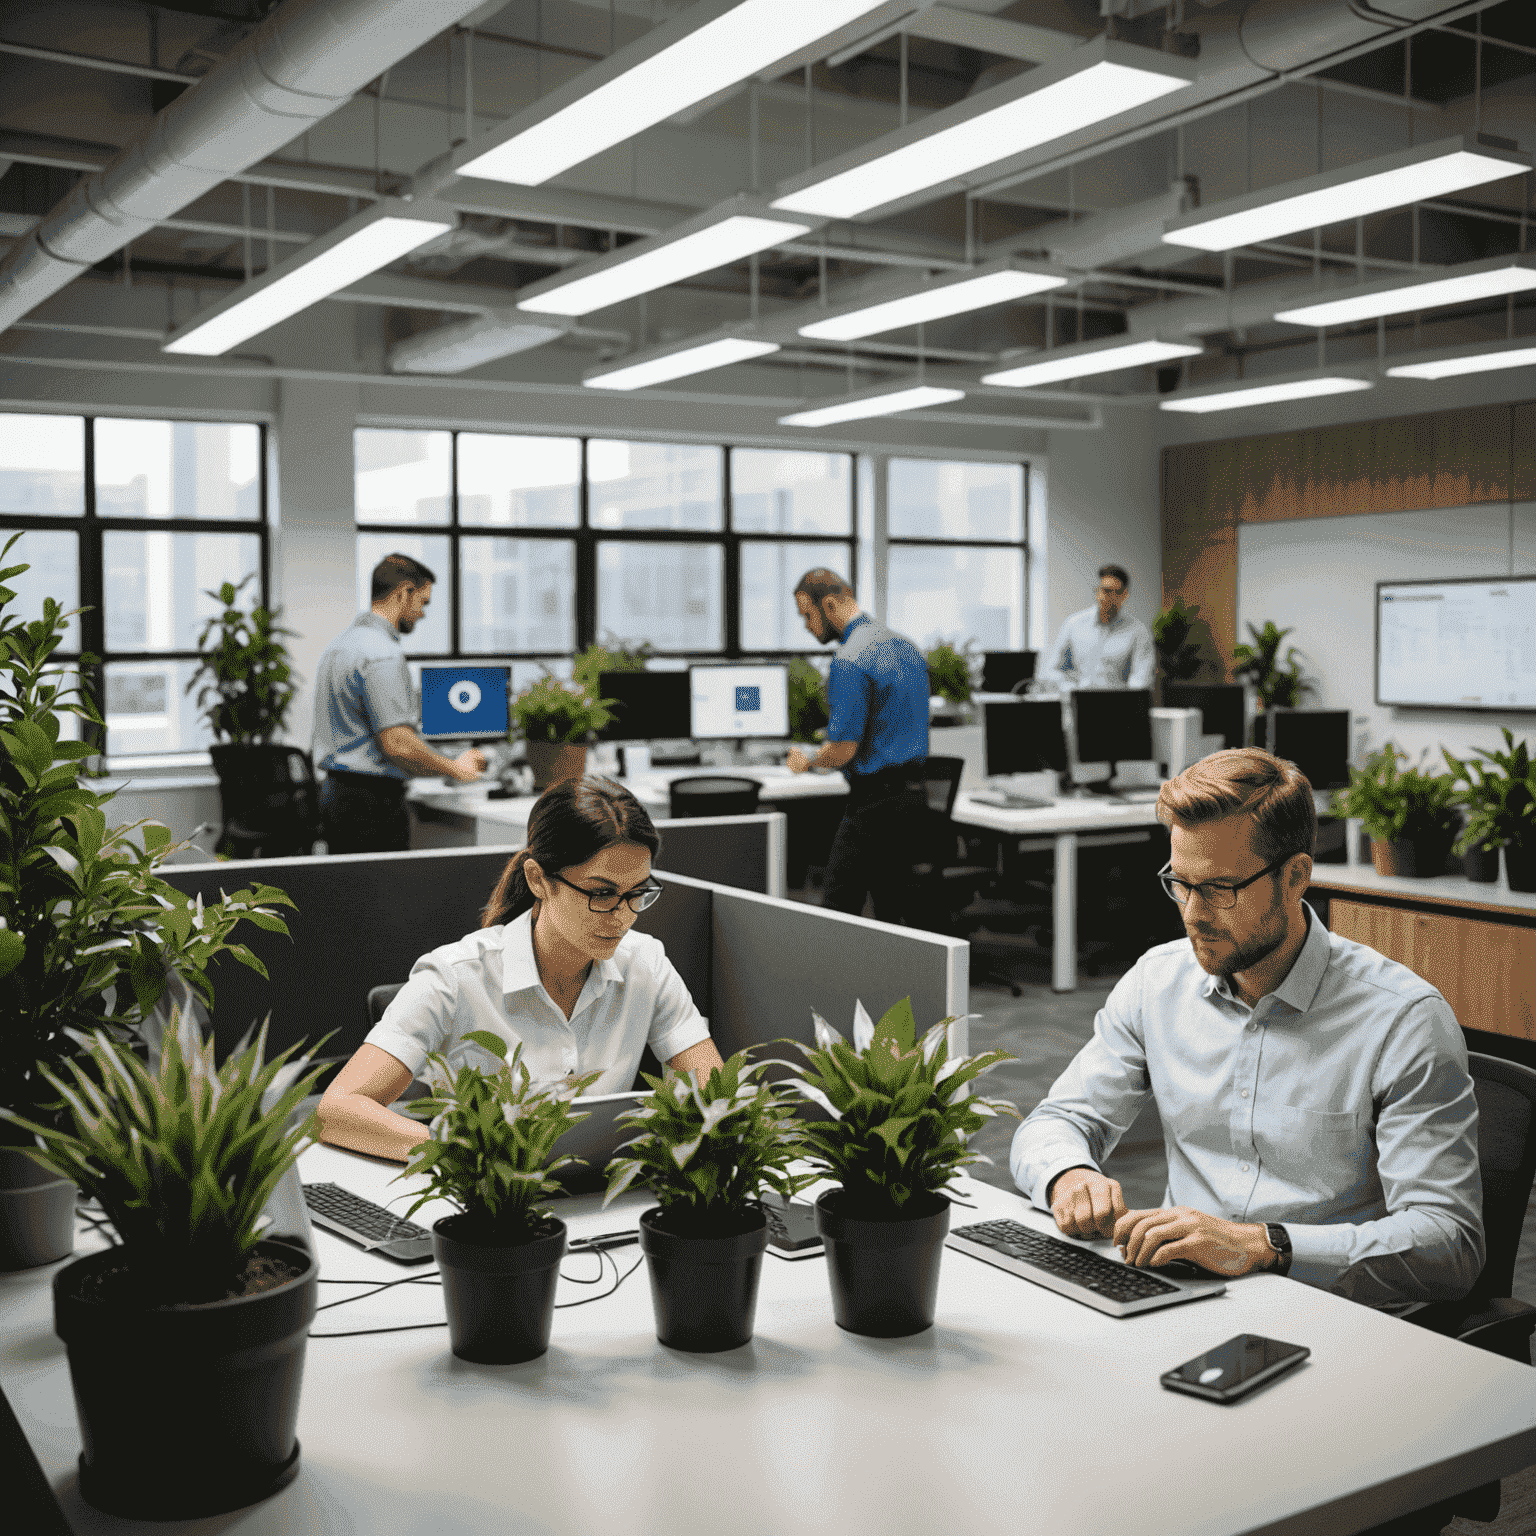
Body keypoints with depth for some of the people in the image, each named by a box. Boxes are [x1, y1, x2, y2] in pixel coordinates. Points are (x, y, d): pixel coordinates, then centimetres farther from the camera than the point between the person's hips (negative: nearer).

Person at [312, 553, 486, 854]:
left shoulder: (340, 644, 16)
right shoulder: (382, 654, -17)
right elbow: (397, 744, -22)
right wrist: (455, 768, -9)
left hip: (335, 792, 10)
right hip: (372, 802, -10)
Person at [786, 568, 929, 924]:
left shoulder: (850, 660, -16)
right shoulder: (907, 647, 13)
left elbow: (843, 750, -18)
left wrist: (807, 762, 1)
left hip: (874, 802, -9)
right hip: (916, 797, 9)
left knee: (837, 912, -5)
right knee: (895, 913, 12)